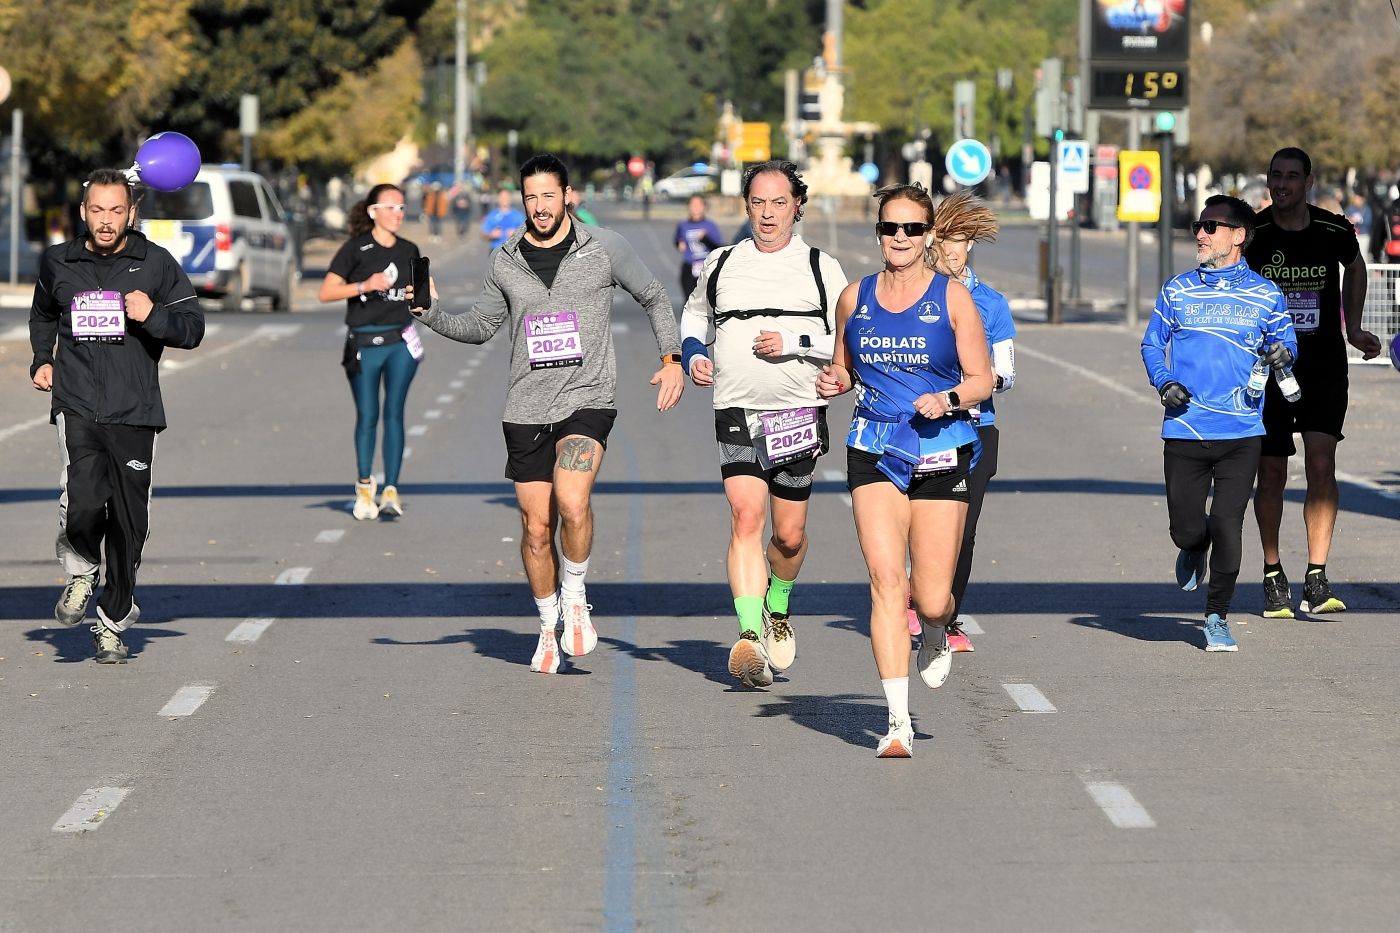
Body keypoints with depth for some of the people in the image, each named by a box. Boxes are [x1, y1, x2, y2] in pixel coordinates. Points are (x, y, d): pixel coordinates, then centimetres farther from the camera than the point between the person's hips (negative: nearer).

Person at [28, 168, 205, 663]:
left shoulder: (156, 264, 3)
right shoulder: (58, 263, 9)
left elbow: (193, 328, 3)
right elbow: (43, 313, 30)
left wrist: (153, 316, -14)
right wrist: (42, 360, 16)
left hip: (133, 412, 0)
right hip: (76, 404, 0)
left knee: (128, 522, 2)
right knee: (82, 505, -22)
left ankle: (113, 623, 19)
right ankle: (80, 572, 9)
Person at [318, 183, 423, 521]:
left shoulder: (409, 250, 9)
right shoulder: (356, 248, -4)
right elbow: (326, 291, -9)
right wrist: (365, 285, -19)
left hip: (401, 341, 2)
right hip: (363, 343, -2)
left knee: (394, 412, -5)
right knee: (367, 416, 2)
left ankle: (391, 490, -4)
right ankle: (364, 487, 20)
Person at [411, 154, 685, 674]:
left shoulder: (603, 248, -1)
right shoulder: (506, 261, 7)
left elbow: (654, 298, 12)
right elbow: (480, 327, 18)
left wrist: (672, 359, 1)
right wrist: (431, 313, 1)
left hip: (588, 401, -3)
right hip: (526, 410, 3)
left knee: (572, 502, -26)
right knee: (537, 528, 4)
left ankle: (575, 597, -2)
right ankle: (549, 629, 24)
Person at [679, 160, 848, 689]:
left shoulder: (821, 268, 4)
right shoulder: (721, 264, 10)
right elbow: (695, 313, 30)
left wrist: (794, 343, -13)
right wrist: (692, 356, 11)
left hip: (799, 414, 0)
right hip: (736, 412, 0)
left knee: (788, 534, 7)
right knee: (746, 517, -17)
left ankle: (779, 610, 37)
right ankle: (751, 636, -25)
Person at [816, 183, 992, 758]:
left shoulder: (951, 297, 0)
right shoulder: (854, 298, 8)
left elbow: (982, 379, 2)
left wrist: (948, 399, -17)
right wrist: (833, 383, -1)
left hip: (941, 455, -1)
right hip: (874, 452, 2)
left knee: (932, 600, -3)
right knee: (886, 579, -14)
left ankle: (937, 637, 37)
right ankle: (898, 721, -14)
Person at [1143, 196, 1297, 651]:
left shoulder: (1265, 294, 5)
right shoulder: (1178, 289, 8)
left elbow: (1285, 339, 13)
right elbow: (1152, 343, 14)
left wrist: (1282, 352, -11)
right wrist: (1163, 382, -5)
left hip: (1241, 432, -1)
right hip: (1184, 428, 1)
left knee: (1228, 529, -5)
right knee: (1186, 528, 1)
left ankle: (1218, 616, 11)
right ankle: (1193, 548, 39)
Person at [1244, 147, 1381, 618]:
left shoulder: (1334, 230, -4)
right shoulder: (1252, 234, -6)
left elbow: (1356, 267, 19)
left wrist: (1353, 329, 13)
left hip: (1324, 365, 0)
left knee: (1321, 465, -14)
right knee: (1272, 474, 5)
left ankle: (1317, 579, -13)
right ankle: (1273, 576, 23)